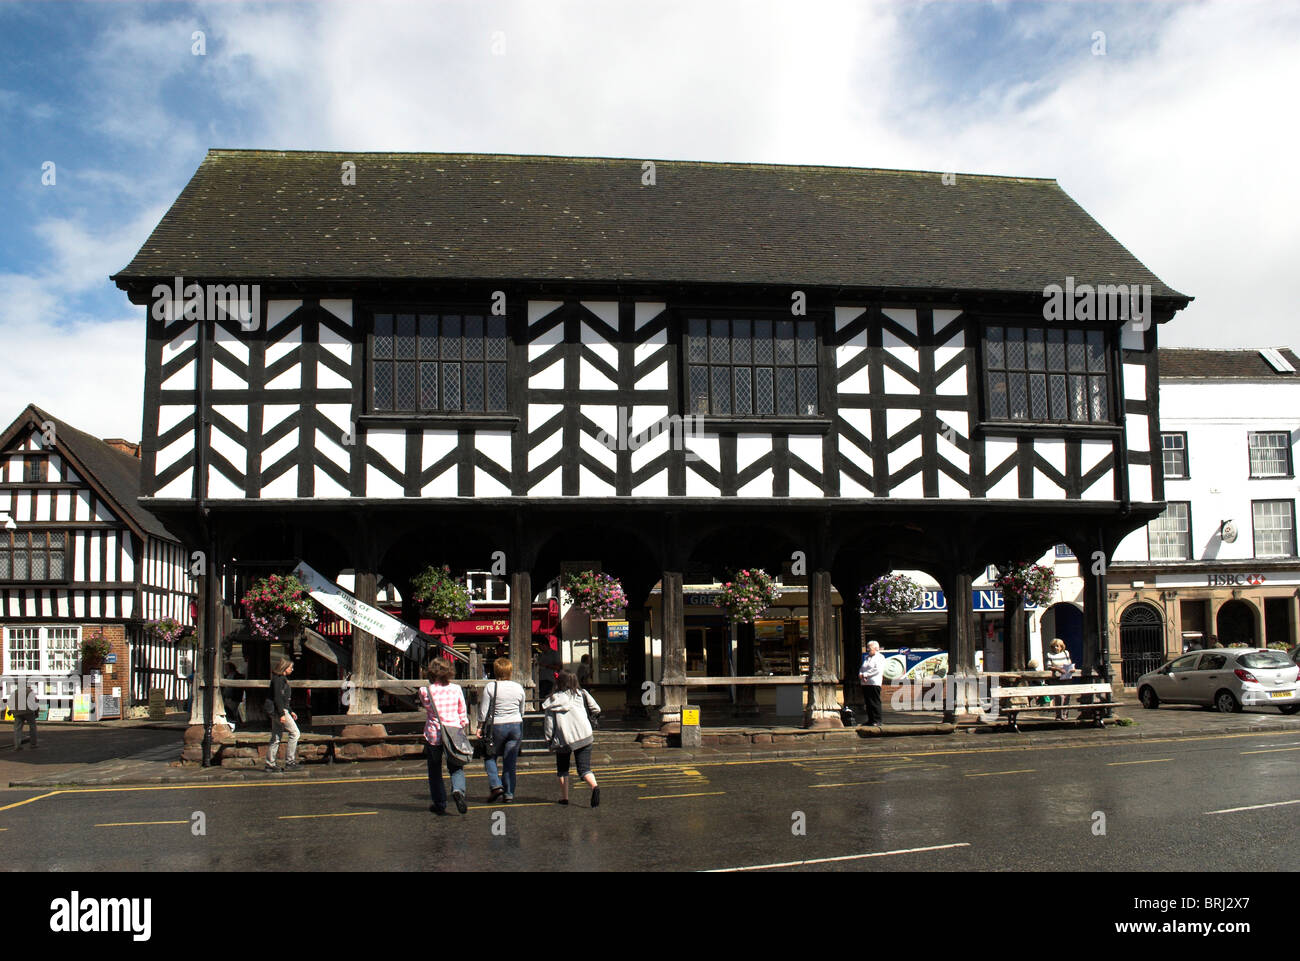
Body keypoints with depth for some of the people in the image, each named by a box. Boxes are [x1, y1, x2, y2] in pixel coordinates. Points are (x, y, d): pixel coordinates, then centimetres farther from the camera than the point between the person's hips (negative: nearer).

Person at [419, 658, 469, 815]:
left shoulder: (425, 692, -10)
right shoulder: (456, 689, -4)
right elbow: (462, 713, 4)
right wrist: (464, 724, 20)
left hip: (433, 735, -1)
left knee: (435, 772, 14)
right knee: (456, 767, 13)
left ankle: (440, 805, 17)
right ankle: (458, 790, -15)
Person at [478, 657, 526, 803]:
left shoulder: (490, 687, -8)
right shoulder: (519, 688, 2)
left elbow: (483, 711, -7)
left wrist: (480, 727, 3)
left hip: (497, 726, -3)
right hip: (516, 725, 3)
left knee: (490, 757, 15)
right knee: (510, 762, 8)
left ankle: (496, 785, -2)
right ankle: (509, 794, 8)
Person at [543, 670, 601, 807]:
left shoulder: (553, 700, -1)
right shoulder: (581, 694, 3)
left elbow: (549, 723, -1)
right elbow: (596, 709, 3)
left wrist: (548, 739, 11)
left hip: (563, 739, -1)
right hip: (584, 736, 1)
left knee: (562, 769, 20)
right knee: (584, 768, 1)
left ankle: (564, 797, 18)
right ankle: (594, 786, -27)